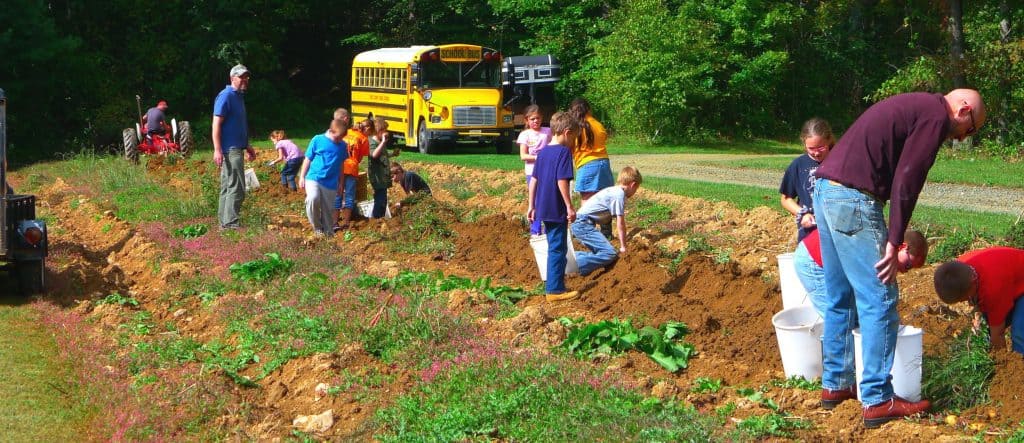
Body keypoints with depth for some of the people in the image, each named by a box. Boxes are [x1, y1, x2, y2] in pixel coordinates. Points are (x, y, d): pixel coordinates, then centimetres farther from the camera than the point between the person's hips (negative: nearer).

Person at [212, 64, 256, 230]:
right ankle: (230, 223, -10)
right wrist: (217, 150, -24)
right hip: (230, 149, -10)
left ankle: (224, 222, 17)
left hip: (236, 149, 10)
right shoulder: (226, 96, -12)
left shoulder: (239, 97, 17)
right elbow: (216, 124, -17)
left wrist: (247, 146, 29)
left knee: (228, 187, 12)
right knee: (237, 188, -11)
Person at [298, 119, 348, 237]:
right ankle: (317, 228, -9)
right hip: (313, 178, -3)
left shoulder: (342, 146, 5)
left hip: (330, 183, 3)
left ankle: (328, 231, 24)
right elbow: (307, 159, 4)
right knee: (313, 198, -28)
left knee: (327, 209, 6)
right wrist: (302, 177, 3)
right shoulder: (317, 140, -3)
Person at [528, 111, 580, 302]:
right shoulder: (564, 152, -13)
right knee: (558, 249, -2)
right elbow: (562, 181, -20)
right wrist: (570, 207, -16)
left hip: (543, 208, 8)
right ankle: (554, 290, 0)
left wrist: (531, 206, 18)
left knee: (554, 247, 19)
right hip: (557, 210, -8)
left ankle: (554, 283, 29)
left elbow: (534, 180, 13)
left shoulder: (543, 152, 11)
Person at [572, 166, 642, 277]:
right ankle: (574, 265, -24)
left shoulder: (613, 191, 20)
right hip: (583, 223, -10)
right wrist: (623, 247, -2)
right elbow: (620, 223, -9)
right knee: (610, 254, -20)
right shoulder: (620, 194, -10)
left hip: (578, 223, 10)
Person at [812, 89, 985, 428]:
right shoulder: (937, 115, -6)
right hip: (853, 199, -10)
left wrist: (891, 243, 20)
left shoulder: (915, 106, 24)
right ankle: (877, 401, -1)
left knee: (840, 298, 18)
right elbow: (906, 181, -13)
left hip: (825, 188, 10)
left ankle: (835, 385, 27)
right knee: (879, 300, -4)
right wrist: (893, 244, -12)